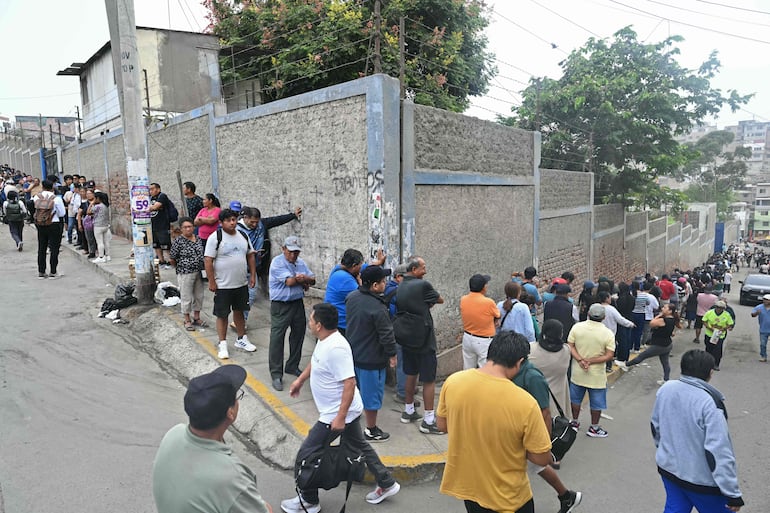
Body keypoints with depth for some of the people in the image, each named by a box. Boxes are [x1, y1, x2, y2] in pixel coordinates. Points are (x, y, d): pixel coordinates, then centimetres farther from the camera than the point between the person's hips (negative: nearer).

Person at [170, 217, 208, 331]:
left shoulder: (198, 239, 5)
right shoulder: (178, 241, -12)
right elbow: (172, 260, -8)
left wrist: (203, 269, 11)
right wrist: (180, 268, 5)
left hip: (199, 273, 6)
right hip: (185, 274, -6)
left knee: (199, 296, 14)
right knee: (186, 297, 5)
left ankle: (197, 318, 29)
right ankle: (187, 320, 20)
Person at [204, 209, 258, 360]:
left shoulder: (243, 236, 6)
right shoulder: (215, 238, -12)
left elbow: (250, 256, 13)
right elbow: (208, 261, -13)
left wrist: (253, 275, 7)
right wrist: (211, 282, -15)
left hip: (242, 284, 5)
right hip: (222, 285, -5)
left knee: (239, 311, 18)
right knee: (222, 315, 5)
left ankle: (241, 339, 31)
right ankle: (223, 344, 16)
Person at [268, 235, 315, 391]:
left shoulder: (301, 262, 9)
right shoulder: (277, 262, -13)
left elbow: (312, 279, 7)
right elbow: (289, 281, -21)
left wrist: (305, 279, -14)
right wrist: (304, 279, -7)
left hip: (298, 303, 7)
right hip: (280, 306, -7)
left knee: (298, 335, 15)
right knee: (277, 338, -5)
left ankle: (292, 366, 32)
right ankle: (276, 374, 3)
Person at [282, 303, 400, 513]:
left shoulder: (336, 348, -31)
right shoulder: (325, 341, 0)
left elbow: (349, 384, -32)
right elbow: (315, 361, 21)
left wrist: (340, 418, -30)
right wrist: (300, 380, 26)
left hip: (336, 415, -10)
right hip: (348, 410, 10)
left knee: (306, 457, 6)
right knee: (359, 447, 26)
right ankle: (387, 484, 40)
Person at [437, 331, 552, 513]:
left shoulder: (453, 382, -17)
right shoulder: (525, 403, -29)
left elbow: (442, 425, -1)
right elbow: (542, 458, -17)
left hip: (465, 484, 4)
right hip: (507, 497, -3)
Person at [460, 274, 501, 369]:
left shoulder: (463, 300, -6)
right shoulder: (488, 302, -21)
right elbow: (498, 316, -5)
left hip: (467, 338, 6)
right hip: (484, 341, -6)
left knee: (468, 371, 16)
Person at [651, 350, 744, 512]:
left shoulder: (665, 389, -7)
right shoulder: (709, 403, -26)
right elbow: (718, 452, -25)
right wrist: (733, 493, -15)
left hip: (668, 467, 6)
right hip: (700, 479, -6)